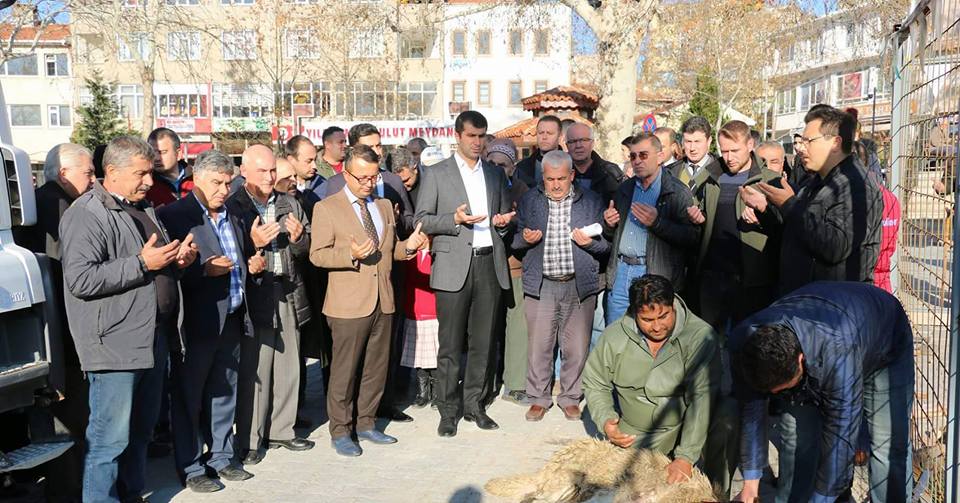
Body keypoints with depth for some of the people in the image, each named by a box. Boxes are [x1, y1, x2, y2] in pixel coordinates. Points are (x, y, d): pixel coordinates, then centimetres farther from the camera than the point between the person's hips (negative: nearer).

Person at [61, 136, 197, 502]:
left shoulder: (142, 209, 17)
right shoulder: (86, 214, -11)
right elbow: (80, 279, -21)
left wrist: (179, 259, 7)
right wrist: (142, 263, -22)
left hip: (153, 340, 9)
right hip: (115, 345, -9)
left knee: (141, 430, 18)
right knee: (110, 439, -2)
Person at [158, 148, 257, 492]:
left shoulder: (232, 217, 15)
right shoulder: (173, 215, -8)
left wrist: (253, 264, 7)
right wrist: (204, 270, -25)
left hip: (232, 321, 7)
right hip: (196, 322, -7)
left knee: (224, 395, 16)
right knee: (188, 397, 5)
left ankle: (221, 457, 29)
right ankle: (190, 467, 17)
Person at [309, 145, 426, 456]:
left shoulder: (384, 206, 14)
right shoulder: (326, 208, -4)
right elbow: (317, 254, -9)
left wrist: (408, 246, -2)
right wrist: (351, 254, -24)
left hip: (383, 302, 6)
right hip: (349, 304, -6)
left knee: (376, 368, 13)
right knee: (345, 370, 3)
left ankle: (365, 424, 29)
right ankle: (340, 431, 17)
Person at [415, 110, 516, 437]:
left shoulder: (495, 174, 17)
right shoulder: (436, 174, 5)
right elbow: (422, 220, 1)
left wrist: (504, 221, 1)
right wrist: (455, 219, -14)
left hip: (489, 264, 4)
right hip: (454, 266, -3)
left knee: (483, 342, 7)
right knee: (451, 344, -1)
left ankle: (474, 404, 20)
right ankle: (448, 411, 10)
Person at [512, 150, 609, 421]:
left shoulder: (592, 202, 6)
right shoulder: (529, 201, 8)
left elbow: (607, 245, 8)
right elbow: (514, 240, 12)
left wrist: (590, 242, -12)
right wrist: (525, 238, -10)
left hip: (579, 285, 0)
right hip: (541, 285, 0)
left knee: (577, 347, 3)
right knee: (539, 346, 2)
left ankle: (570, 397, 21)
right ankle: (539, 398, 19)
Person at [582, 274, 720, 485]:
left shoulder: (700, 336, -21)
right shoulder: (614, 336, -11)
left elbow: (701, 398, -25)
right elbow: (595, 384, 4)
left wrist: (685, 458, -30)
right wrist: (606, 420, -15)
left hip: (685, 431, -3)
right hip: (631, 437, 3)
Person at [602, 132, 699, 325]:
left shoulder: (678, 192, -5)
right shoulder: (624, 189, 14)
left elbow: (693, 238, -14)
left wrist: (657, 222, -24)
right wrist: (609, 224, 1)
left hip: (655, 275, -5)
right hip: (620, 273, 5)